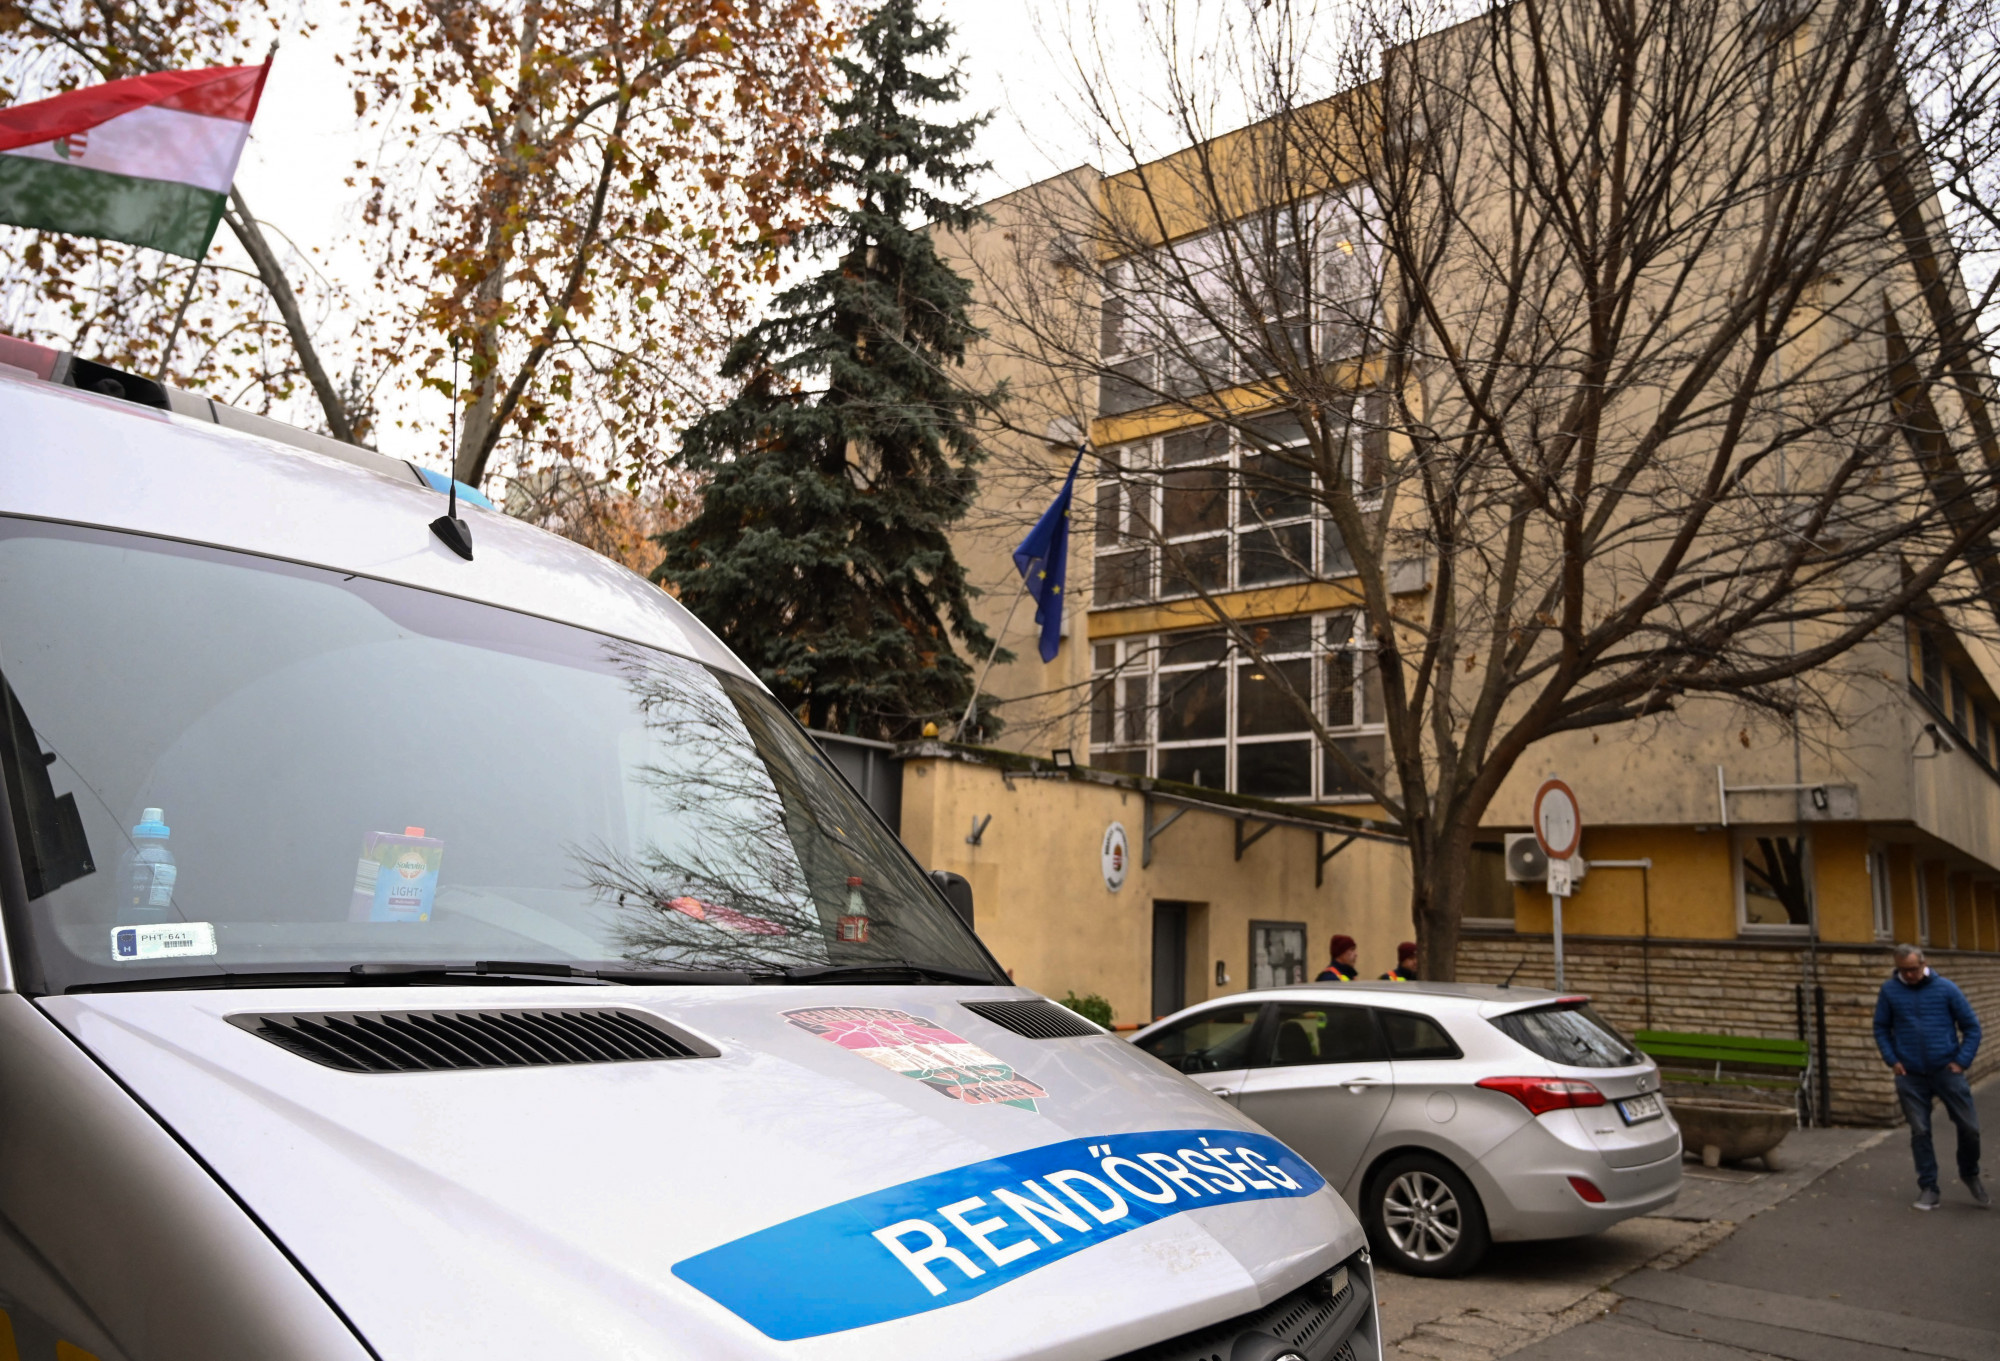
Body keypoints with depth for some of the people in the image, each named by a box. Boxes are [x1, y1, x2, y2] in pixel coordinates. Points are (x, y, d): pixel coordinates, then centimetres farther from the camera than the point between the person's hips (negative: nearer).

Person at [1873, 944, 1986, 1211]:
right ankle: (1927, 1187, 15)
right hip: (1910, 1076, 0)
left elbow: (1971, 1026, 2)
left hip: (1947, 1070, 0)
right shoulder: (1889, 990, -1)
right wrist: (1892, 1060, -2)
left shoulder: (1946, 988, -3)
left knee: (1969, 1127, 2)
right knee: (1920, 1132, 4)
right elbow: (1881, 1028, 8)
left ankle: (1970, 1174, 29)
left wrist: (1962, 1061, -6)